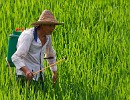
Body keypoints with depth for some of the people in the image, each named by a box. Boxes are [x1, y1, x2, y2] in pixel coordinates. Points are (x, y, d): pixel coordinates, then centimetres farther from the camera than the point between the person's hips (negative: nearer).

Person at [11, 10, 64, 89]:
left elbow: (51, 55, 27)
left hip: (39, 75, 7)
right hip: (26, 74, -7)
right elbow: (16, 57, -24)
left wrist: (54, 73, 32)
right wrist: (26, 71, -39)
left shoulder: (47, 37, 7)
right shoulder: (28, 36, -15)